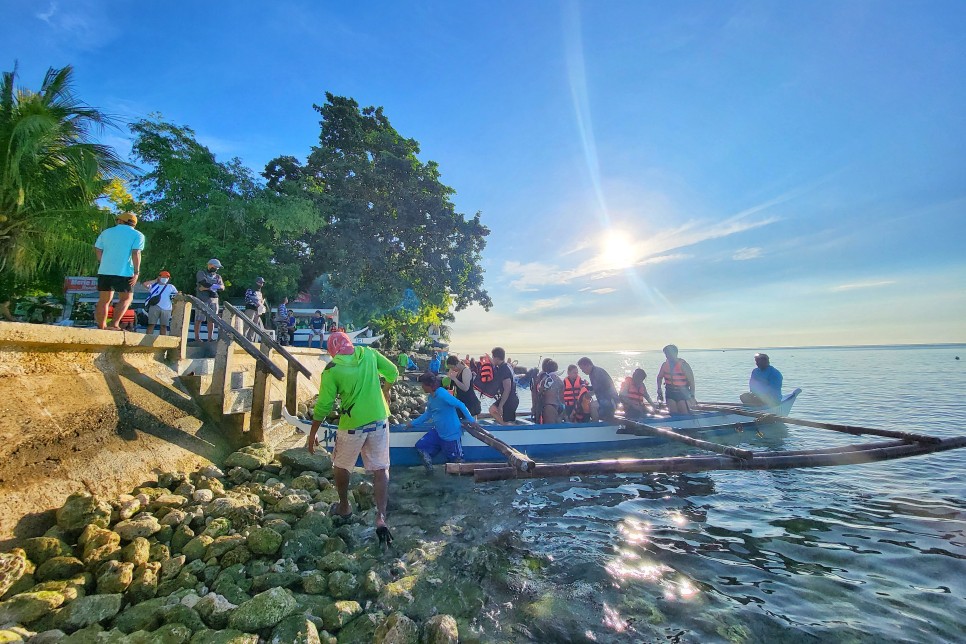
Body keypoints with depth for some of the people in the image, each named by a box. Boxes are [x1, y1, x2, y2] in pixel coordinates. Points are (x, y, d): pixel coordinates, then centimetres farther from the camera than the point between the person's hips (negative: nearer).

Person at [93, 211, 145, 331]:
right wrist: (136, 272, -10)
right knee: (126, 298, 6)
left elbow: (98, 250, 11)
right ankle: (114, 324, -10)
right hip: (124, 272, -4)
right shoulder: (137, 235, 2)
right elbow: (136, 253, -10)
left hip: (104, 271, 4)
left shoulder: (106, 232, 16)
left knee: (104, 300, 11)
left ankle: (101, 327, 13)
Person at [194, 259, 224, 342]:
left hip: (213, 300, 4)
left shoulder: (218, 276, 18)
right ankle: (197, 338, 0)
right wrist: (215, 286, -4)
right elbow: (204, 283, -13)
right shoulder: (201, 273, 6)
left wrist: (208, 287, -9)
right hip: (202, 299, -4)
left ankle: (210, 338, 5)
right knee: (199, 319, -3)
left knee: (211, 320, 2)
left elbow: (222, 287, 1)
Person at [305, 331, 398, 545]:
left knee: (340, 467, 24)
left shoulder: (331, 370, -11)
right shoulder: (369, 354, -4)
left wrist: (312, 434, 4)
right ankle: (381, 518, 3)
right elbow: (393, 372, 3)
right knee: (380, 469, 10)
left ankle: (344, 507, 40)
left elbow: (323, 406, -8)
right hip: (379, 421, 2)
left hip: (352, 425, -2)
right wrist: (385, 392, 22)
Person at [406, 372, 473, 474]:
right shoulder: (430, 397, 5)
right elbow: (427, 414, 19)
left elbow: (460, 405, -22)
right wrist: (413, 423, 19)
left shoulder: (442, 395, -23)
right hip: (438, 431, 8)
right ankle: (429, 468, 17)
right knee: (420, 446, 0)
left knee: (455, 460, 5)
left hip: (450, 433, -8)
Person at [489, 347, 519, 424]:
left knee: (508, 423, -3)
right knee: (492, 409, 20)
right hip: (509, 398, 10)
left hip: (510, 400, -10)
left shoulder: (504, 369, -21)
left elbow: (507, 389, -26)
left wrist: (500, 405, -23)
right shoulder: (506, 367, 8)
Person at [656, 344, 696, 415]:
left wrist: (692, 396, -17)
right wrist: (659, 389, 5)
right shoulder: (665, 365, 0)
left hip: (682, 393, -4)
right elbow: (659, 377, 17)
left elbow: (691, 381, -12)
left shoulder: (683, 365, -13)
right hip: (670, 393, 4)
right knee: (673, 414, 6)